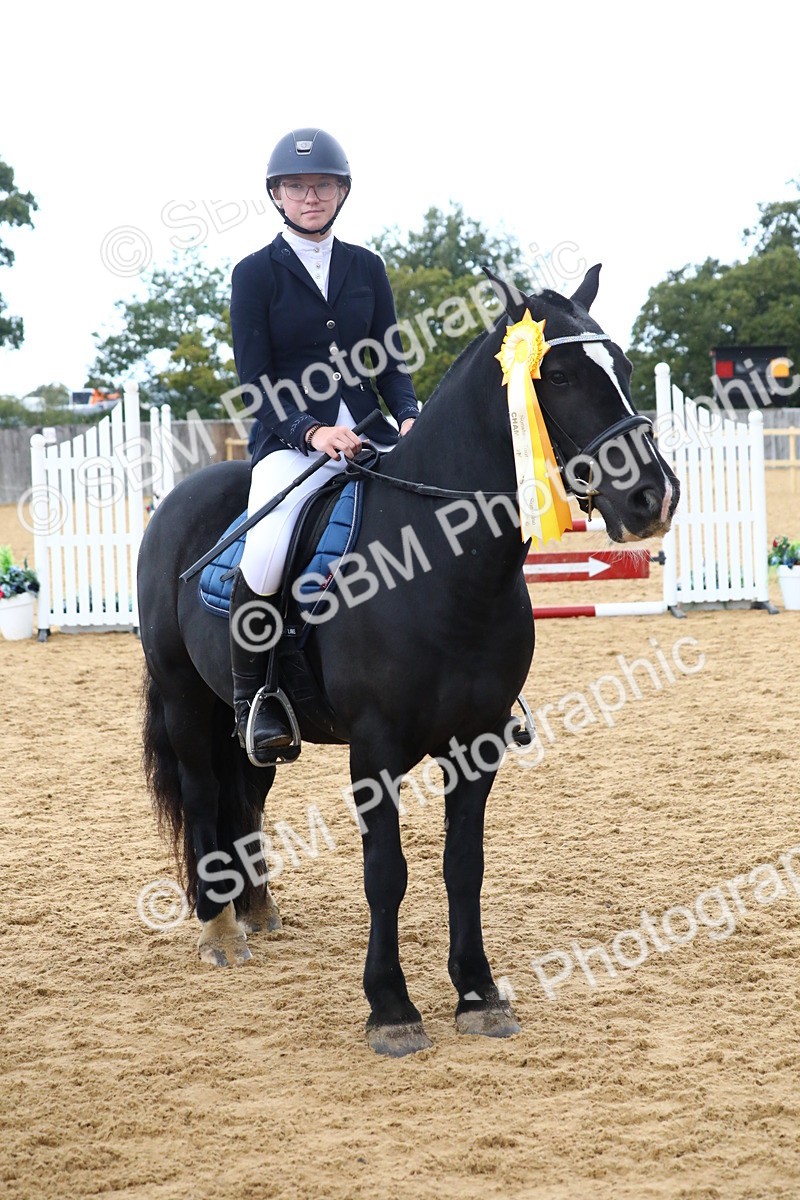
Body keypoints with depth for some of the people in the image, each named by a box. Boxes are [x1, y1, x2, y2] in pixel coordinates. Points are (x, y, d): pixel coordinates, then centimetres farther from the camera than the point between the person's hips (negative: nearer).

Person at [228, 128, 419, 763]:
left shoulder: (367, 267, 14)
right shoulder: (255, 274, 3)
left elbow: (390, 361, 14)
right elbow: (256, 381, -3)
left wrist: (410, 417, -6)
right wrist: (312, 431, -19)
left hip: (368, 434, 4)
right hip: (290, 440, -4)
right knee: (267, 549, -33)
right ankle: (251, 693, -11)